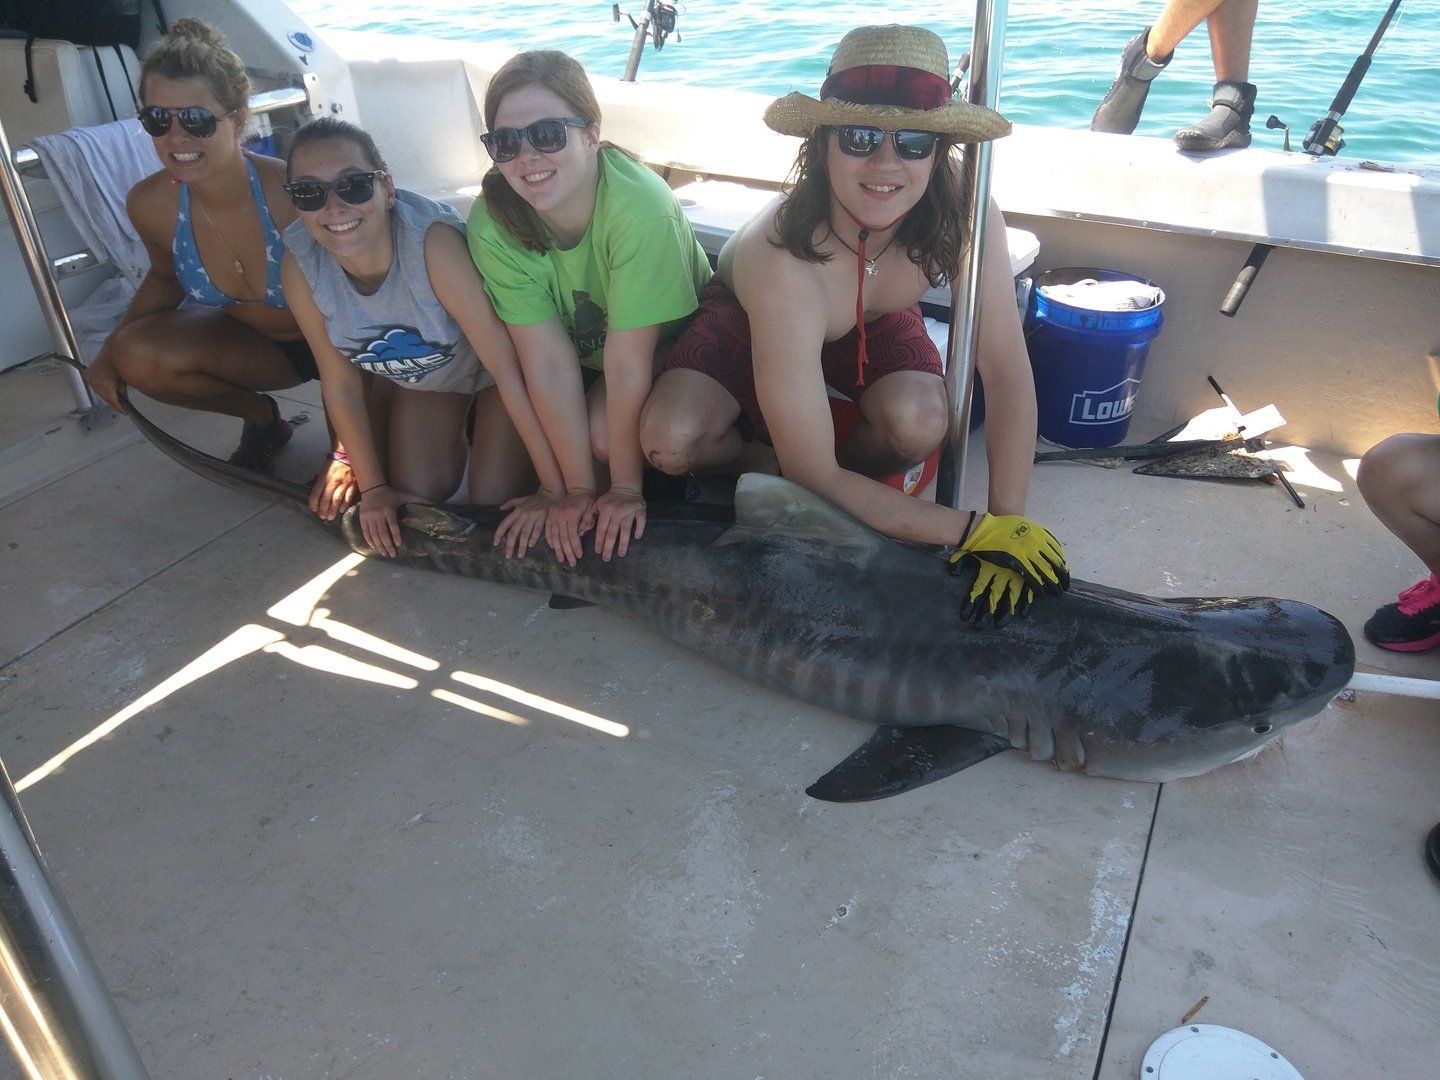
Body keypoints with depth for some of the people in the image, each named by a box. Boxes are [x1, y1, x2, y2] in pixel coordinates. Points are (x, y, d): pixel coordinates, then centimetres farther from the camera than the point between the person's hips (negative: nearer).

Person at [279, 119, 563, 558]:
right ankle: (455, 430, 28)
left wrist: (556, 489, -37)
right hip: (419, 374, 4)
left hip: (489, 367, -3)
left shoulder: (434, 242, -40)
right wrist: (373, 486, -6)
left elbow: (509, 366, -39)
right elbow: (340, 380, -11)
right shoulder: (299, 264, -25)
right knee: (419, 495, -3)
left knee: (494, 502, -9)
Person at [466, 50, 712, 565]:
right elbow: (549, 362, -25)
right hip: (583, 346, 3)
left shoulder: (640, 208, -35)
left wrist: (626, 489, -25)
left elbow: (627, 363, -32)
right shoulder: (491, 222, -25)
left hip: (670, 342, -3)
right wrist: (579, 489, -24)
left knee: (605, 429, -30)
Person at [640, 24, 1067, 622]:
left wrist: (1008, 524, -34)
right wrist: (973, 530, -40)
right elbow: (812, 477, -40)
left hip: (875, 323, 3)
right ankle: (760, 451, 5)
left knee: (918, 422, -32)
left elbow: (1007, 370, -25)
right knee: (668, 440, -30)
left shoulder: (964, 210, -31)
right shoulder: (785, 262, -42)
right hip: (746, 312, -2)